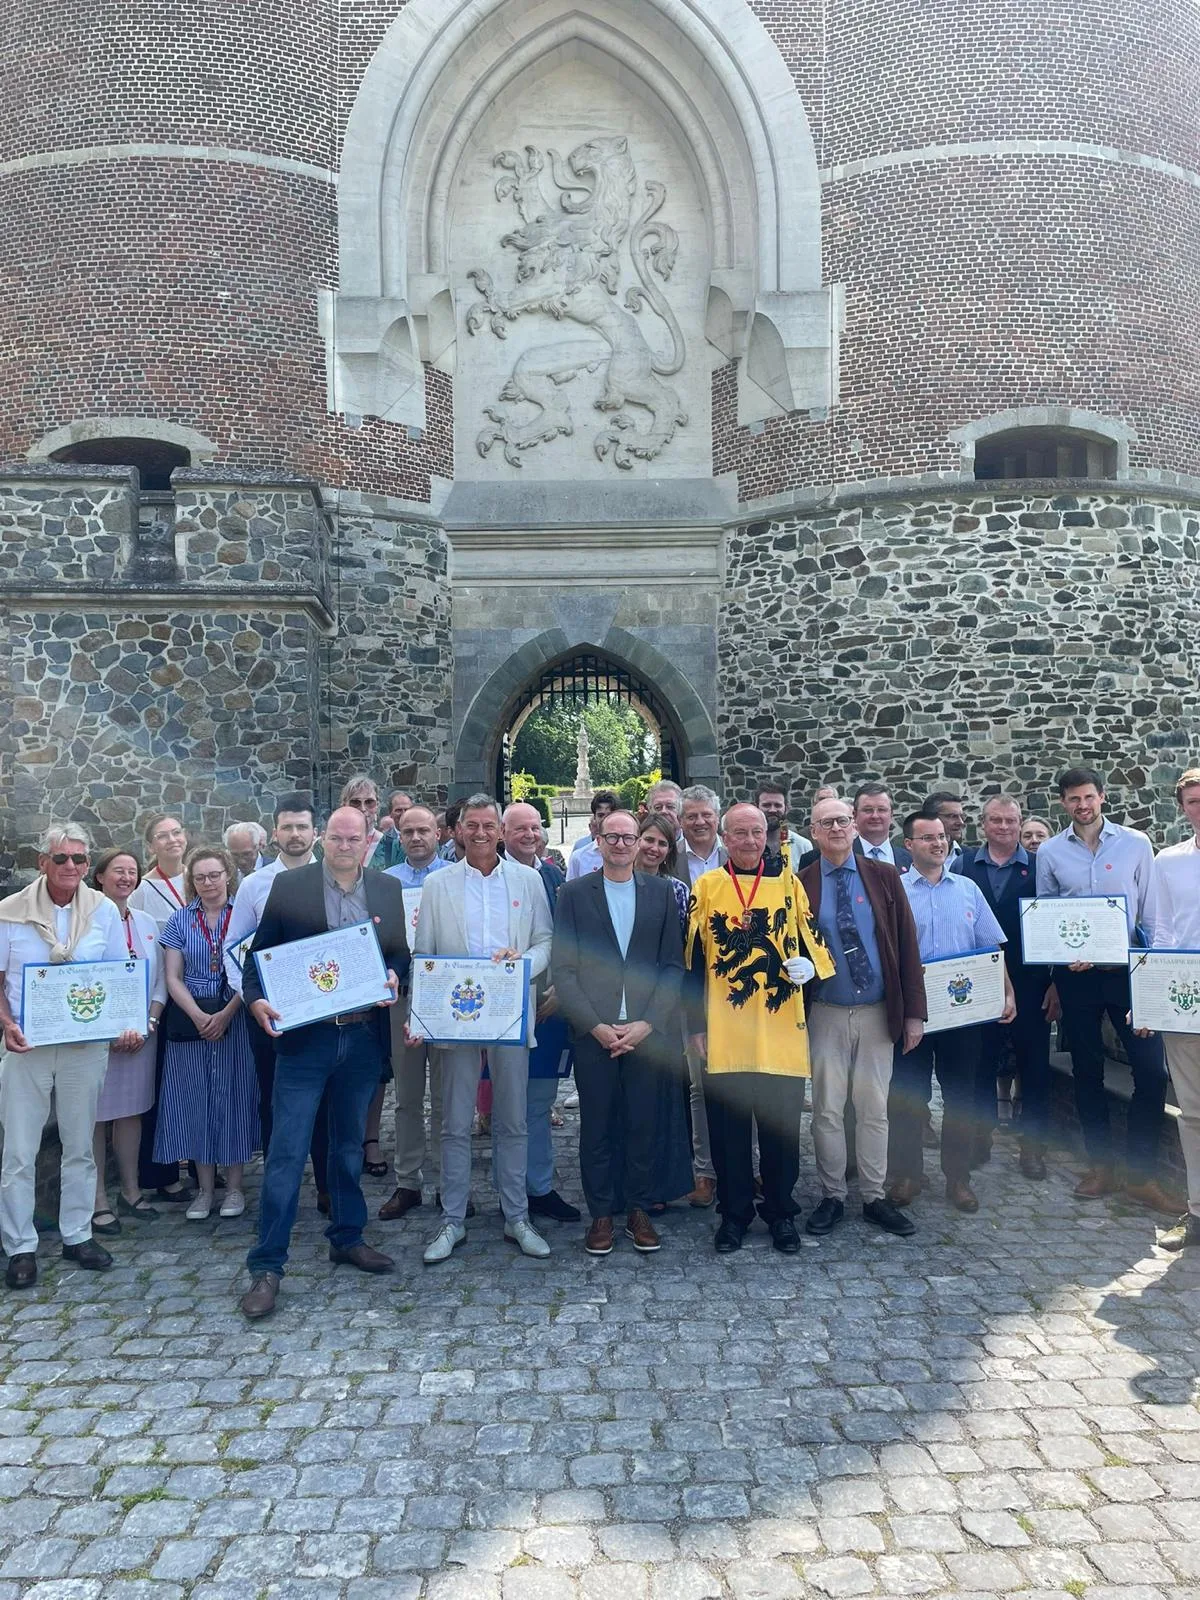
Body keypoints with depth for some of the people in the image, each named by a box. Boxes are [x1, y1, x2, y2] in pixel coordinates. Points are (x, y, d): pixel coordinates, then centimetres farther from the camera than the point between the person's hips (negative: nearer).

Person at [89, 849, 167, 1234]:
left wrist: (149, 1024, -2)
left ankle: (130, 1191, 21)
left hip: (141, 1034, 5)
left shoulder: (147, 923, 10)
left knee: (131, 1111, 11)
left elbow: (160, 980, 11)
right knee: (96, 1114, 1)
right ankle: (98, 1199, 10)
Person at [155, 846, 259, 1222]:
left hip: (236, 1018, -2)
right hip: (190, 1019, 2)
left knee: (234, 1094, 2)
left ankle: (234, 1185, 13)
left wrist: (225, 1015, -13)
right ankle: (204, 1187, 14)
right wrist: (199, 1017, -12)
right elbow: (173, 978, 2)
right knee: (195, 1097, 4)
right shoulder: (181, 920, 6)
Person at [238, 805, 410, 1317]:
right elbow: (261, 952, 0)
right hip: (305, 1037, -3)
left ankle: (347, 1237, 34)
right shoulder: (289, 886, -3)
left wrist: (394, 976, -10)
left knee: (349, 1145, 18)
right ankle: (266, 1265, 7)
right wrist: (255, 998, -17)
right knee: (287, 1153, -2)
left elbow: (400, 953, 11)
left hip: (364, 1038, 3)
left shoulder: (389, 889, 5)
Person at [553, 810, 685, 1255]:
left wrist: (646, 1024, -7)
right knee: (596, 1125, 6)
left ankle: (639, 1210, 22)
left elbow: (673, 965, 3)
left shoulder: (660, 893, 6)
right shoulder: (575, 894, 2)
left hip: (646, 1031, 1)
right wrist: (597, 1026, -9)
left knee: (643, 1123, 7)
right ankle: (600, 1214, 19)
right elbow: (563, 968, -1)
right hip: (593, 1031, -1)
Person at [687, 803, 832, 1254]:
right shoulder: (705, 887, 3)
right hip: (724, 1033, 0)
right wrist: (696, 1026, 2)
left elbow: (811, 941, 9)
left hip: (781, 1031, 0)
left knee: (781, 1127, 8)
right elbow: (694, 960, 4)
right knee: (727, 1127, 7)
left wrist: (808, 965, -14)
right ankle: (734, 1212, 23)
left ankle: (780, 1212, 25)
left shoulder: (788, 882, 4)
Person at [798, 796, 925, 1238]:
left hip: (878, 1014, 1)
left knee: (874, 1109, 9)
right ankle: (832, 1197, 19)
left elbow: (906, 945, 2)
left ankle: (875, 1198, 22)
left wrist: (914, 1012, -1)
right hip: (826, 1015, -1)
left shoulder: (884, 876, 1)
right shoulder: (800, 884, -2)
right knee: (827, 1110, 4)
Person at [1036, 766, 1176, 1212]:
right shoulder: (1049, 852, 1)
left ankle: (1141, 1174, 8)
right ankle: (1101, 1166, 24)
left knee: (1152, 1069, -5)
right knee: (1086, 1070, 9)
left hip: (1128, 969, -1)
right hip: (1075, 973, 1)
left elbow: (1151, 911, 2)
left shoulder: (1136, 844, -1)